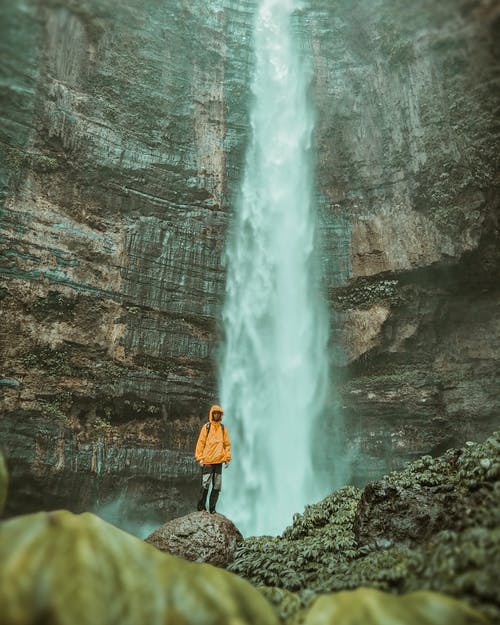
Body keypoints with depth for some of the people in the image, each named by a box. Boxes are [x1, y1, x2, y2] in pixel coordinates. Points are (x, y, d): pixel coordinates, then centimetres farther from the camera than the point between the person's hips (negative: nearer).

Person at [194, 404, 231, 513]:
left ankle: (212, 508, 17)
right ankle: (201, 506, 10)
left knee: (217, 486, 7)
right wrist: (200, 458, -8)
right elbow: (200, 443, -2)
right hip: (207, 462, -4)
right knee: (205, 485, -4)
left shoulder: (223, 428, 11)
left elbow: (227, 444, 13)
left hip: (219, 462, 4)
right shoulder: (206, 427, 0)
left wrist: (228, 458, 6)